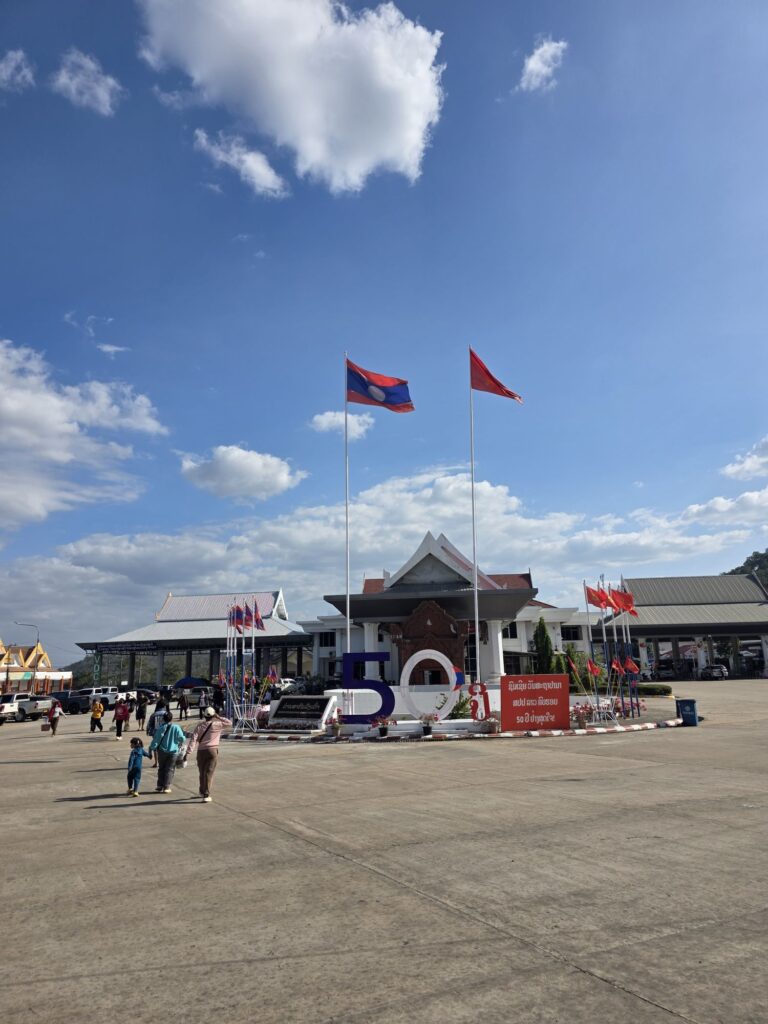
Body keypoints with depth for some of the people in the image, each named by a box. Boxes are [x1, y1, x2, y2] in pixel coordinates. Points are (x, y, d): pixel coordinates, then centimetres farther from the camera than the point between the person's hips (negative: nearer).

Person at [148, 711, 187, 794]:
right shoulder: (176, 727, -11)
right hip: (173, 751, -1)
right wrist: (179, 743, 11)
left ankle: (160, 786, 17)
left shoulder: (160, 728, -9)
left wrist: (151, 748, 2)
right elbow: (182, 739, -11)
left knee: (161, 769, 16)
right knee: (170, 769, 8)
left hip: (162, 751, 1)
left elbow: (156, 740, -8)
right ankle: (167, 787, 4)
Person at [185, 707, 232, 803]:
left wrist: (189, 752, -10)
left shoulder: (200, 726, 4)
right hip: (212, 751, -3)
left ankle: (202, 792, 37)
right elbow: (229, 723, 9)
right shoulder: (217, 724, -2)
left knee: (202, 773, 18)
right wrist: (219, 717, 10)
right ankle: (206, 795, -11)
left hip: (201, 751, 3)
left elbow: (193, 739, -6)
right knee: (209, 773, -3)